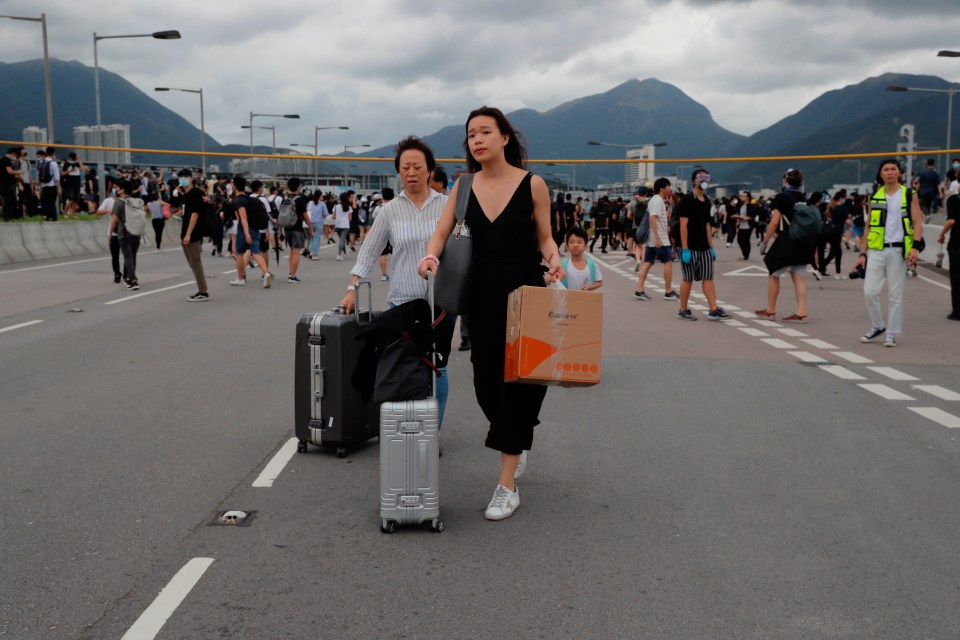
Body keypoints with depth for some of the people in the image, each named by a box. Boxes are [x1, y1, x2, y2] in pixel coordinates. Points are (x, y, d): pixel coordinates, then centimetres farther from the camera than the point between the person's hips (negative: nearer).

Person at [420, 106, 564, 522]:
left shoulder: (532, 184, -4)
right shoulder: (464, 186, 6)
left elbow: (545, 238, 1)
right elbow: (442, 232, 4)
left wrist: (554, 261, -19)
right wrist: (431, 256, -17)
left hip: (524, 294, -4)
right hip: (482, 296, 4)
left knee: (517, 381, -4)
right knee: (486, 383, 9)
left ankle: (507, 485, 1)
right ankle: (519, 443, 39)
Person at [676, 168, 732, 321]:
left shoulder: (706, 201, 12)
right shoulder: (687, 200, -10)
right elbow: (683, 225, -14)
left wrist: (711, 246, 14)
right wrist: (684, 249, -18)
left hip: (704, 246, 7)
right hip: (690, 246, -7)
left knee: (708, 277, 2)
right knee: (688, 278, 1)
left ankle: (714, 310, 2)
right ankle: (683, 310, 12)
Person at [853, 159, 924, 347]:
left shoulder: (909, 195, 4)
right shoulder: (875, 197, 10)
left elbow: (917, 223, -1)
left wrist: (915, 246, -16)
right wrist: (863, 253, 8)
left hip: (898, 250, -2)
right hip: (876, 250, 2)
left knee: (895, 295, 1)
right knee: (869, 291, -4)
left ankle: (891, 334, 10)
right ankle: (877, 326, 16)